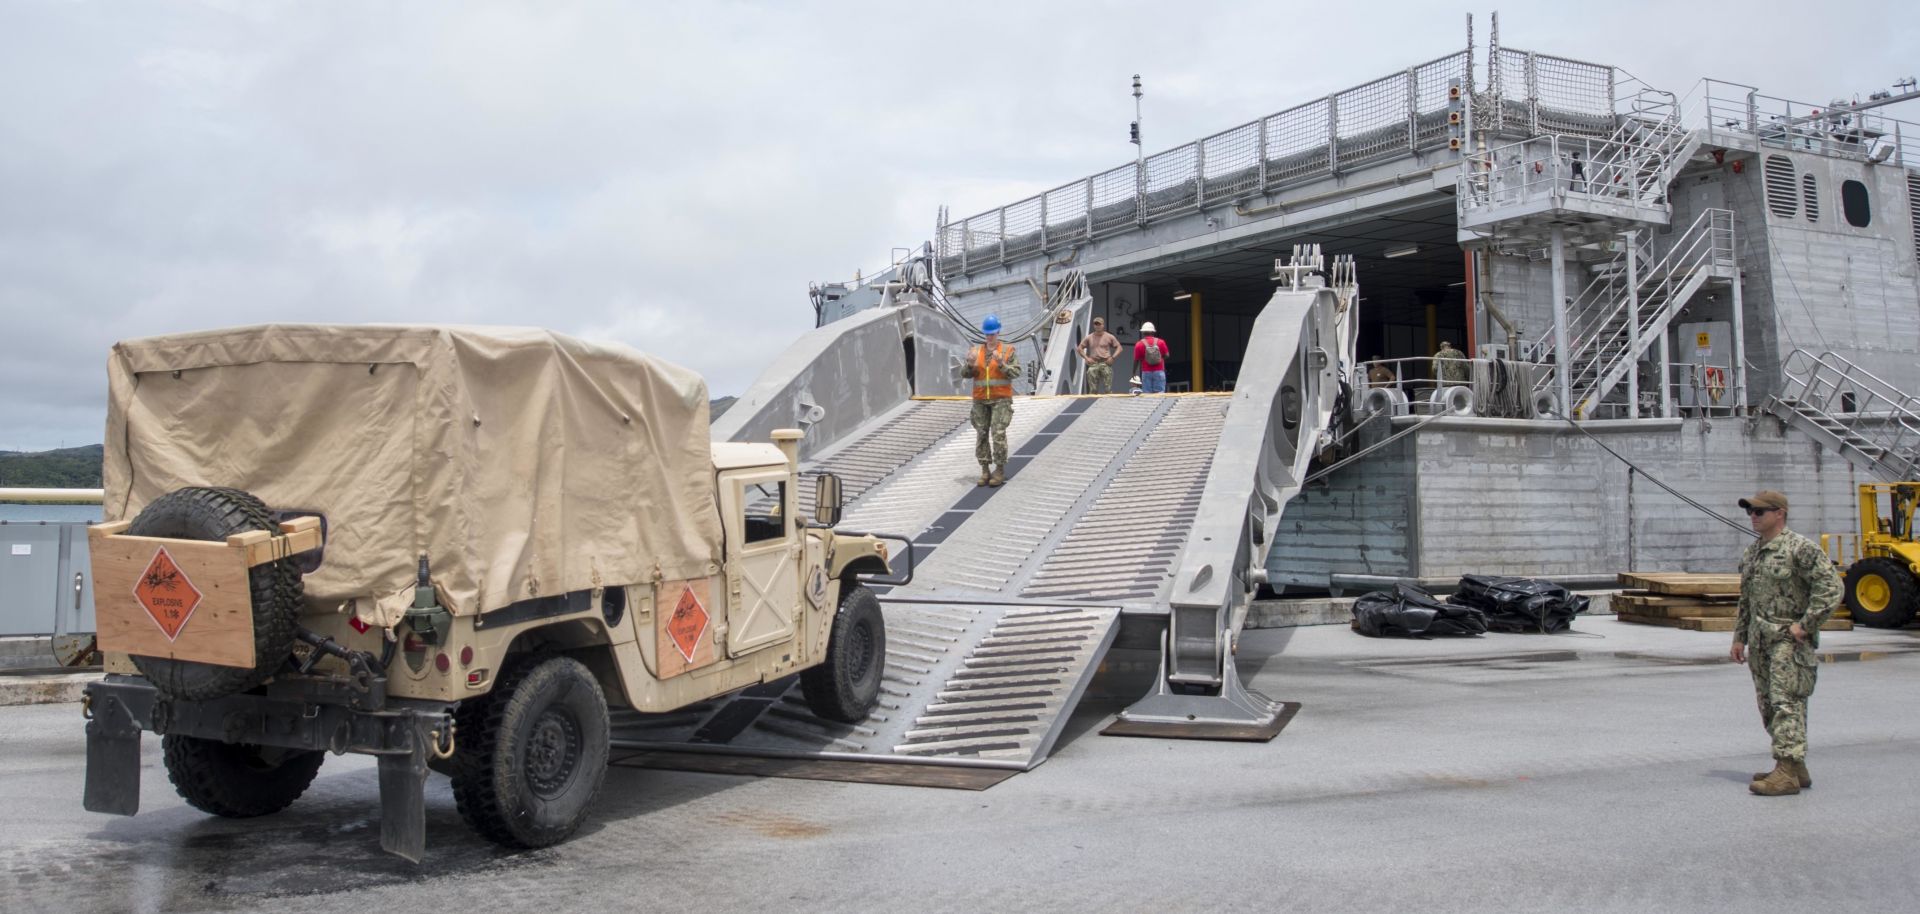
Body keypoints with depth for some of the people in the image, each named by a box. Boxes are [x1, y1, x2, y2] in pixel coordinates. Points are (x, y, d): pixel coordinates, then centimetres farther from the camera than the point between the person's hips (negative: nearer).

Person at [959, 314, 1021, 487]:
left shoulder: (1008, 351, 2)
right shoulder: (976, 351, 11)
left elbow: (1016, 372, -6)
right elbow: (964, 374, 7)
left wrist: (1001, 364, -20)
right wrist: (970, 364, -14)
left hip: (1000, 399, -4)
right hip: (980, 400, 4)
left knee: (998, 434, -11)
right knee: (981, 434, 4)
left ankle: (1000, 470, -5)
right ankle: (985, 470, 11)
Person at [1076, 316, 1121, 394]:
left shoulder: (1109, 337, 6)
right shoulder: (1088, 338, 10)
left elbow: (1119, 348, 9)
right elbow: (1080, 348, 15)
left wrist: (1113, 357, -5)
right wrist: (1086, 358, 1)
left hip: (1106, 364, -1)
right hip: (1093, 364, 1)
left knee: (1108, 389, -5)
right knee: (1093, 389, -1)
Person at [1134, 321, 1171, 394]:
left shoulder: (1139, 344, -4)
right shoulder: (1161, 342, -1)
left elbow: (1136, 360, 0)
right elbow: (1167, 355, 0)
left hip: (1146, 372, -1)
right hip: (1159, 371, 1)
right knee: (1160, 394, 0)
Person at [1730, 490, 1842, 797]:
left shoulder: (1801, 548, -9)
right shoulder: (1751, 552, 16)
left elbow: (1830, 586, -17)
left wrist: (1805, 625, -18)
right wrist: (1739, 638, 20)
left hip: (1789, 639, -9)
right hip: (1760, 641, 9)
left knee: (1787, 703, -12)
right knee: (1769, 706, 11)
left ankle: (1787, 773, -13)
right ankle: (1796, 768, 21)